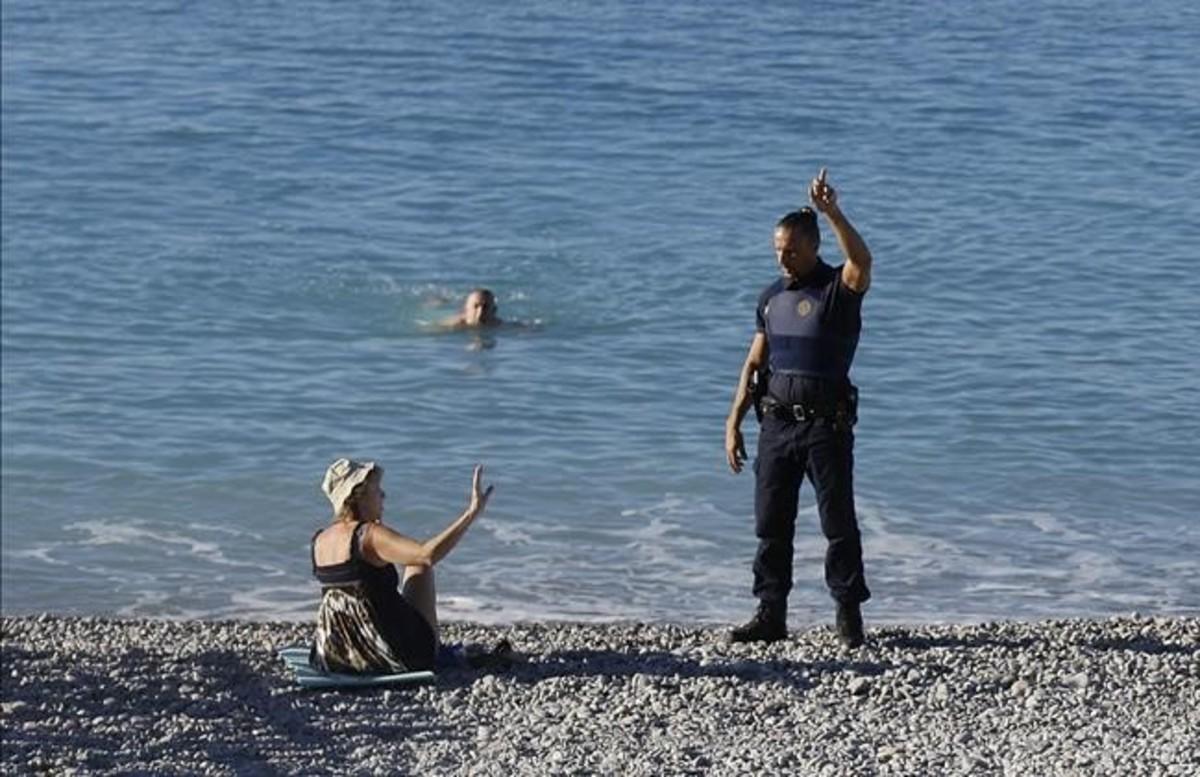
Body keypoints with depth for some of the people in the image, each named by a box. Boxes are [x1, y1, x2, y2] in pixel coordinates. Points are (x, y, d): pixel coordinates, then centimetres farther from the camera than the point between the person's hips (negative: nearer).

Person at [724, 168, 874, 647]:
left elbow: (862, 262, -29)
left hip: (827, 425, -5)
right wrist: (733, 424, 9)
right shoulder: (771, 297, 13)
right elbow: (754, 364, 15)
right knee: (771, 523, 6)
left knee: (838, 522, -2)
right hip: (776, 423, 5)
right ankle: (771, 615, 12)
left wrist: (832, 213, -39)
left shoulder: (838, 289, -5)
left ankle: (849, 615, 4)